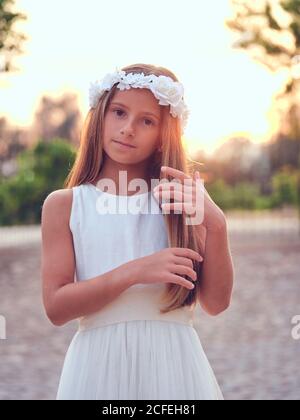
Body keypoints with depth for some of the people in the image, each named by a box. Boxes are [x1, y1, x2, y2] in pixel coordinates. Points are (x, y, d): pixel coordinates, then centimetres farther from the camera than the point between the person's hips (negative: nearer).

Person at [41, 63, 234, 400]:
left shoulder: (185, 199, 4)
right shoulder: (64, 204, 1)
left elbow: (216, 302, -1)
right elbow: (56, 307, -6)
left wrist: (215, 225, -13)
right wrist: (132, 273, -16)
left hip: (174, 362, 1)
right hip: (100, 361, -1)